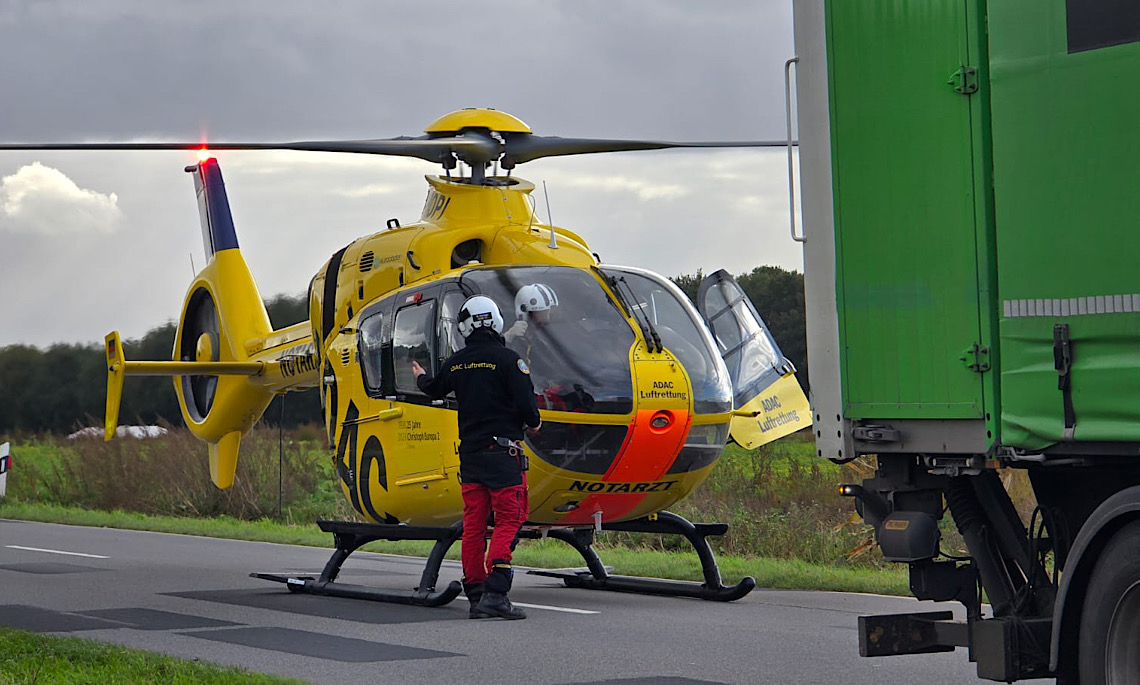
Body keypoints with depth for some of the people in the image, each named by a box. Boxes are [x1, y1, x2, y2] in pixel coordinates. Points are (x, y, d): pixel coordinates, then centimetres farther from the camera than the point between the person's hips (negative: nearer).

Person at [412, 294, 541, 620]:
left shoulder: (456, 363, 8)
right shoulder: (507, 360, -10)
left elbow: (435, 390, 28)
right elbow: (526, 403, -16)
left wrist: (421, 377, 52)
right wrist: (534, 423, 8)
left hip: (469, 452, 6)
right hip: (502, 450, -6)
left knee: (473, 525, 10)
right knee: (509, 520, -5)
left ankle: (475, 595, 12)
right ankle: (495, 594, -17)